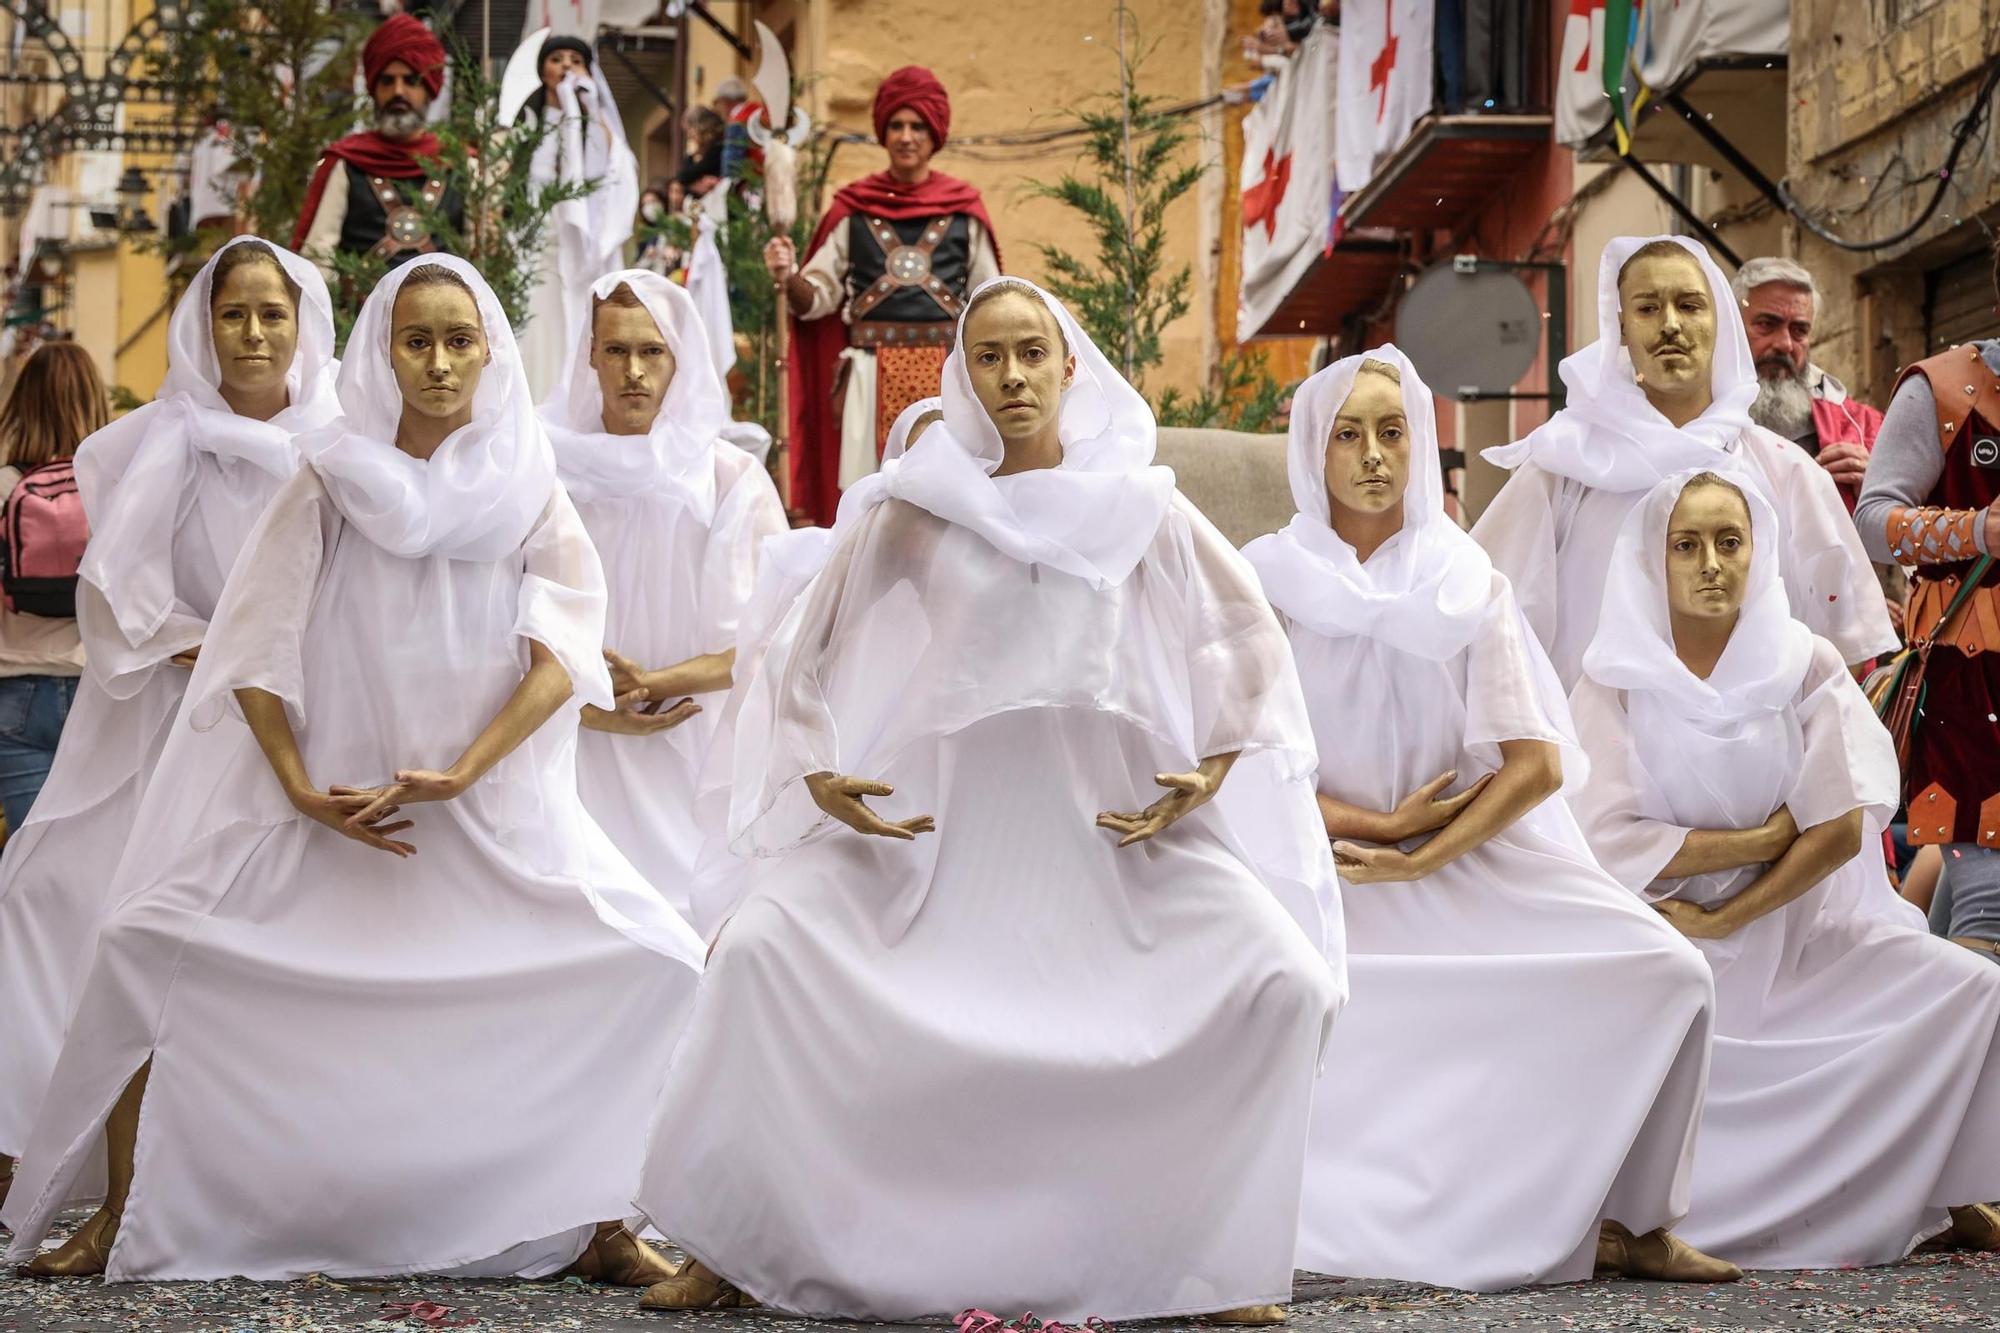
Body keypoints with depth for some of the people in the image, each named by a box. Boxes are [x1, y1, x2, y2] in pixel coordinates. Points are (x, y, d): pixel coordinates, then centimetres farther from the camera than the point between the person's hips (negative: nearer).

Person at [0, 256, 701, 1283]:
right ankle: (119, 1218, -2)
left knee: (652, 967, -16)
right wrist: (299, 786, -13)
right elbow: (256, 645, 0)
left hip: (499, 812, 1)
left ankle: (597, 1226, -4)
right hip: (333, 799, 0)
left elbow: (562, 649, -6)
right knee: (152, 946, -16)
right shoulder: (333, 481, 3)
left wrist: (460, 774, -17)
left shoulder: (526, 486, 5)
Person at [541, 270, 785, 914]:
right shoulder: (554, 469, 2)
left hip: (692, 756, -1)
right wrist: (587, 709, -11)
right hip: (581, 756, 1)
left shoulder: (731, 480, -1)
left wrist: (651, 682, -12)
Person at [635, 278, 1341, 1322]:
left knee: (1279, 979, -18)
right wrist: (817, 776, -6)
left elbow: (1246, 643, 10)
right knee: (760, 949, -18)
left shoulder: (1137, 507, 5)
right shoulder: (915, 511, 4)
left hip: (1117, 810, 1)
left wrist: (1213, 771, -4)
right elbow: (812, 650, 9)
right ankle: (732, 1253, -3)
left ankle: (1217, 1260, -2)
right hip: (937, 810, 0)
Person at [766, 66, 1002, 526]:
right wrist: (788, 277, -15)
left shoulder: (963, 210, 7)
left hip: (945, 372, 0)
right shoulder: (853, 209, 6)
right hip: (873, 375, 0)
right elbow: (817, 296, 6)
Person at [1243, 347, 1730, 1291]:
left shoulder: (1466, 583, 5)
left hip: (1473, 859, 2)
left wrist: (1422, 859, -13)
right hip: (1323, 865, -2)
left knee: (1669, 975, -18)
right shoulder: (1270, 578, 2)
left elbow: (1537, 763, -2)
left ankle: (1629, 1222, -3)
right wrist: (1382, 825, -12)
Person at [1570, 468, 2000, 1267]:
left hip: (1805, 936, 2)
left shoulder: (1807, 667, 2)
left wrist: (1723, 920, -13)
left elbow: (1843, 829, -7)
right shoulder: (1615, 682, -1)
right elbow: (1607, 841, -12)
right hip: (1665, 945, -2)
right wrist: (1762, 840, -12)